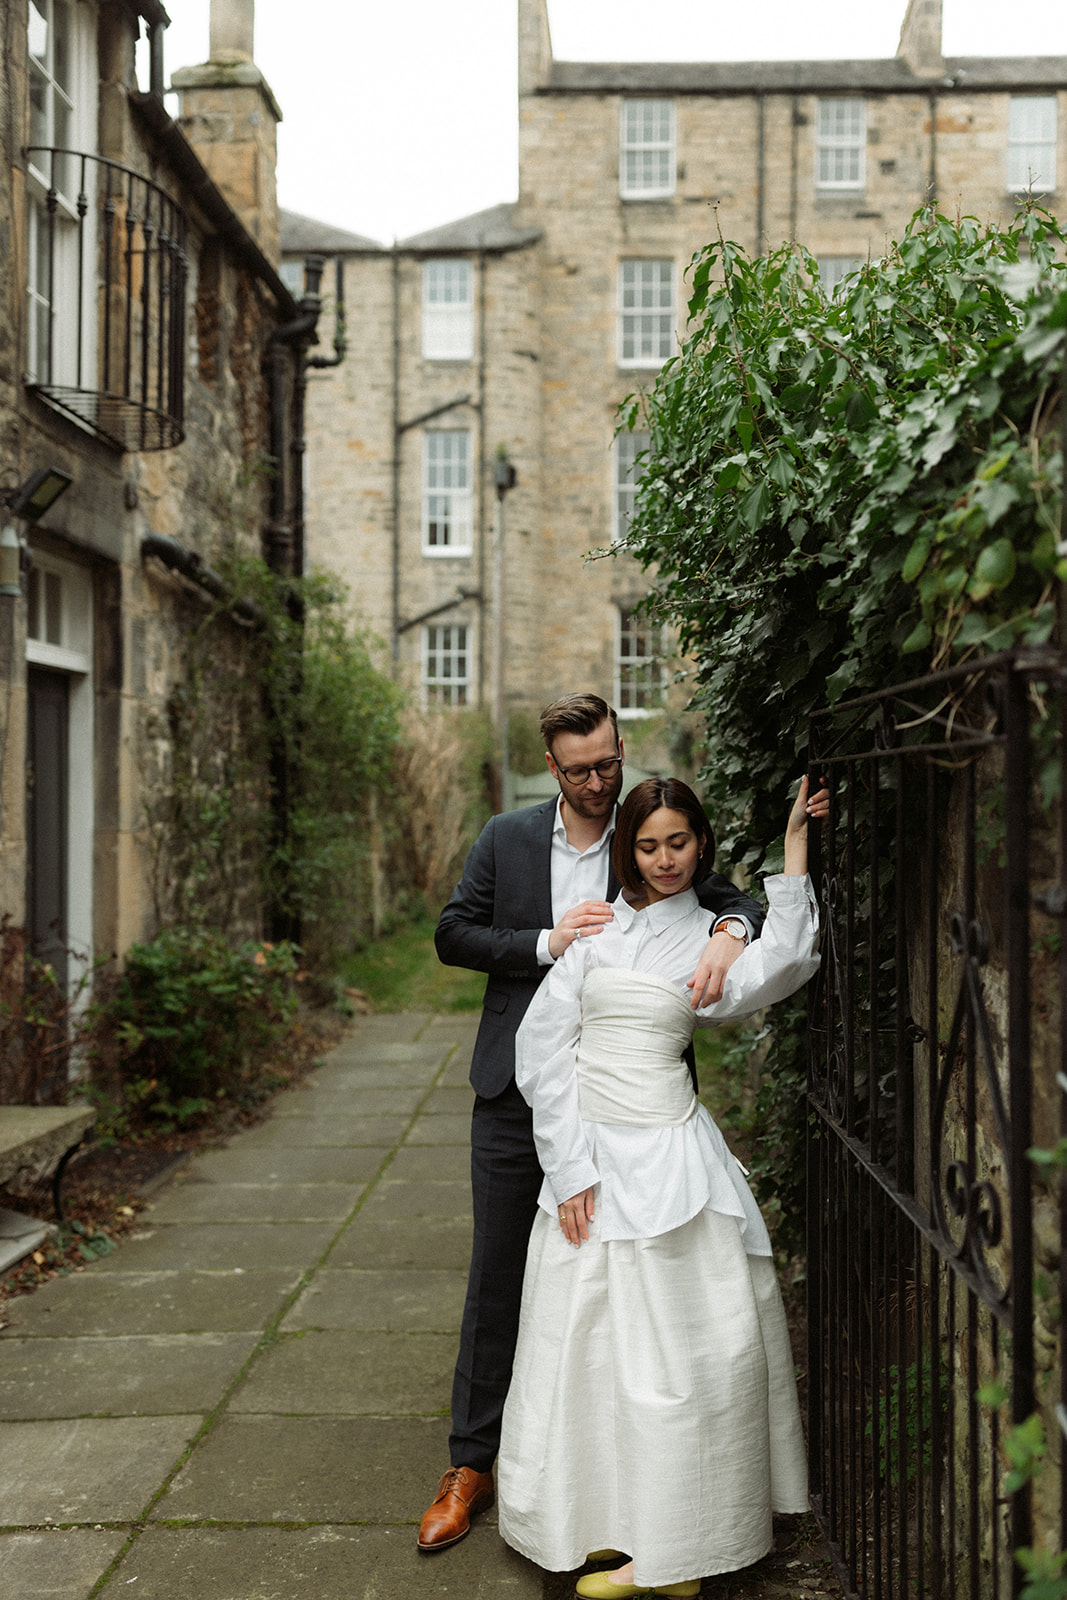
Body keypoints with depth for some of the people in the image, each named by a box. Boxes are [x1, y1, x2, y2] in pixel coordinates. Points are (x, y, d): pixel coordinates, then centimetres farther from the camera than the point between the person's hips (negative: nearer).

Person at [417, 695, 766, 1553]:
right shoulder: (506, 838, 4)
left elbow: (739, 903, 1)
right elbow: (452, 934, 2)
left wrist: (727, 934, -23)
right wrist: (546, 942, -12)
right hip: (518, 1094, 1)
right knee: (498, 1278, 7)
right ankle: (473, 1466, 19)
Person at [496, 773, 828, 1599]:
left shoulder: (714, 940, 5)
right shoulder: (598, 925, 5)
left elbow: (765, 977, -19)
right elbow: (544, 1042, 1)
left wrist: (794, 855, -19)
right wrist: (570, 1165, -6)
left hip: (670, 1158, -1)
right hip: (591, 1152, 1)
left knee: (689, 1339, 0)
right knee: (595, 1341, 8)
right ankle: (611, 1524, 24)